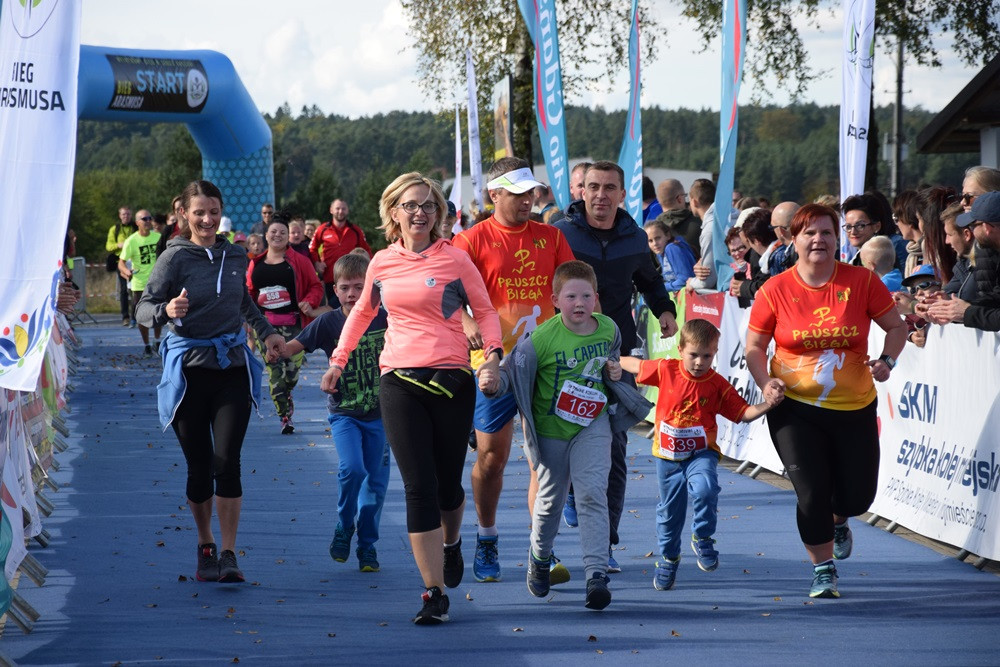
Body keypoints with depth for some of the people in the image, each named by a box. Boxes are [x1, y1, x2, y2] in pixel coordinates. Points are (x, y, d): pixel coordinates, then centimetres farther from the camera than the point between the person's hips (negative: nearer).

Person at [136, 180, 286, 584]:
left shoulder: (235, 256, 8)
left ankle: (228, 555, -6)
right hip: (188, 370, -2)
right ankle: (205, 546, 23)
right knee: (199, 465, 3)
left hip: (232, 368, 2)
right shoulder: (175, 257, -5)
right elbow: (144, 308, -12)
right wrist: (166, 311, -31)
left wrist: (267, 332, 23)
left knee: (227, 460, -9)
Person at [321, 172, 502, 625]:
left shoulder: (454, 259, 0)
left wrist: (493, 352, -11)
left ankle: (451, 543, 45)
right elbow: (362, 312, 25)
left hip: (450, 381, -1)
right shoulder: (382, 264, 9)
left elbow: (485, 310, 5)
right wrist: (338, 360, 22)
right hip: (399, 383, 1)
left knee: (447, 485, 9)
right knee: (419, 488, -7)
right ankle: (434, 594, -6)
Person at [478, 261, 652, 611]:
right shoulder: (542, 338, -20)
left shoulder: (608, 329, -5)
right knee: (550, 497, 15)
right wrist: (493, 381, -42)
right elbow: (514, 369, -21)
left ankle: (596, 572, -18)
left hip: (591, 425, 1)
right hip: (550, 427, -1)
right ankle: (539, 557, 42)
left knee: (592, 493, -15)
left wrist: (614, 371, -4)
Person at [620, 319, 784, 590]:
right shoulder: (665, 370, -7)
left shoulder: (718, 385, -8)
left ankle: (702, 538, -6)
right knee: (669, 510, 13)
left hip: (701, 454, -2)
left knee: (705, 489, -32)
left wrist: (766, 404, -21)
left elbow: (743, 413, -6)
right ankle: (668, 558, 38)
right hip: (668, 456, 2)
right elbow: (635, 365, 10)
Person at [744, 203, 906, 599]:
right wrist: (766, 384, -14)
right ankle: (823, 571, 15)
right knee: (812, 494, -7)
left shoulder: (861, 281, -5)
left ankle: (838, 521, 46)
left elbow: (896, 326, 5)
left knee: (858, 496, 7)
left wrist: (887, 360, -13)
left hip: (854, 407, 1)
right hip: (795, 409, -1)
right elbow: (754, 346, 2)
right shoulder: (776, 290, -6)